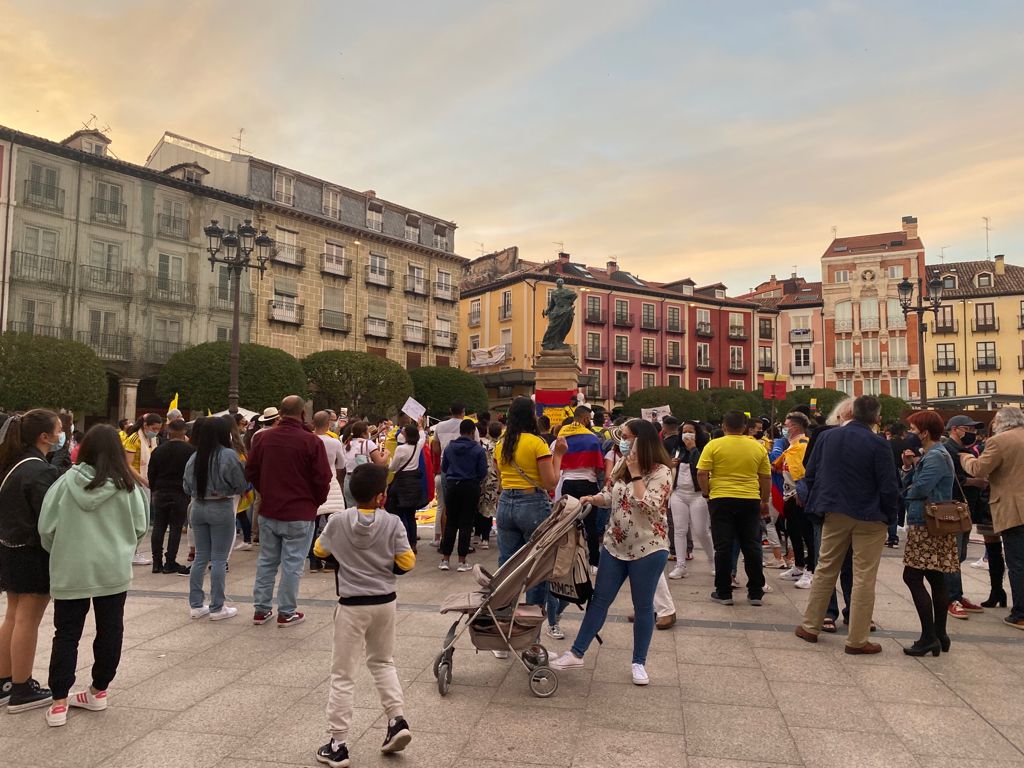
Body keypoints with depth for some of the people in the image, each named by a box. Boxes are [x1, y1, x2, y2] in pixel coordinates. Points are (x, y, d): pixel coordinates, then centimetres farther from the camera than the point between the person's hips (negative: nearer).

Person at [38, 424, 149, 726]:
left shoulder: (67, 481, -7)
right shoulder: (126, 485, -8)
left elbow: (46, 526, -2)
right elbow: (140, 528, -2)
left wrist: (61, 553, 17)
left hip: (70, 571, 1)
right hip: (113, 570, 0)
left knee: (66, 634, 12)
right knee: (109, 631, 14)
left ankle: (59, 702, 12)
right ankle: (98, 691, 25)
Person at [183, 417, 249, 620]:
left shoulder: (194, 457, 1)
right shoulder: (228, 455, -15)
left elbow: (187, 487, 7)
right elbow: (242, 485, -11)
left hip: (198, 508, 5)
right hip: (221, 508, -5)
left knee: (200, 557, 13)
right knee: (219, 559, 2)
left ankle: (196, 605, 20)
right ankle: (217, 608, 8)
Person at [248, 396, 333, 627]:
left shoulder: (262, 437, -1)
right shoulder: (312, 441, -15)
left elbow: (251, 472, 7)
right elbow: (322, 479, -11)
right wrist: (316, 502, 7)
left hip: (268, 511, 5)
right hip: (299, 513, -5)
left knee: (266, 560, 16)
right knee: (292, 564, 5)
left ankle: (261, 609, 24)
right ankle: (286, 613, 12)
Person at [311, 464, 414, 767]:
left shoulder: (338, 521, -9)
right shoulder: (393, 523, -11)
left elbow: (319, 551, 8)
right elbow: (406, 563, -7)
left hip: (352, 605, -2)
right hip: (385, 602, 2)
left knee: (343, 674, 8)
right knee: (383, 662, 24)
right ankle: (398, 720, 17)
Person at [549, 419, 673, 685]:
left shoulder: (661, 471, -14)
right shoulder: (622, 466, 7)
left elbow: (649, 507, -24)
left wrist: (635, 474, -21)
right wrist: (591, 498, -2)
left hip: (648, 549, -6)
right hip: (615, 545, 6)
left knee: (643, 606, 8)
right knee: (599, 600, 10)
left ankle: (639, 662, 23)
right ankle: (576, 653, 18)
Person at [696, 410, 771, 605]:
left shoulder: (713, 445, -5)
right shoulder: (758, 447, 4)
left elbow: (701, 474, -9)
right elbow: (766, 477, 8)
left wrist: (707, 493, 5)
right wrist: (765, 501, 19)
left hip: (721, 500, -2)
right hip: (750, 501, 2)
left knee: (723, 547, 4)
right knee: (752, 547, 10)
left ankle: (724, 593, 9)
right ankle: (756, 593, 17)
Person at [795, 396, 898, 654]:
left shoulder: (826, 437, -1)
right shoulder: (878, 444, -14)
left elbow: (810, 475, 3)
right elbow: (889, 487, -13)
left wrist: (820, 504, 13)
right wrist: (889, 516, 2)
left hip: (834, 514, 4)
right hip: (869, 517, -4)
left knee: (825, 570, 15)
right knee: (864, 577, 5)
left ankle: (810, 626, 22)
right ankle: (857, 640, 10)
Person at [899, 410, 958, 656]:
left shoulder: (936, 456, -15)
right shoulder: (929, 455, 16)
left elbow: (921, 488, -23)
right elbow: (909, 484, 14)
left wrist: (907, 491, -2)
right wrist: (908, 467, -2)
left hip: (927, 526, -10)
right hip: (934, 525, 10)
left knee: (912, 577, -8)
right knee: (937, 580, 13)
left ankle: (929, 636, -4)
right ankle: (939, 636, 20)